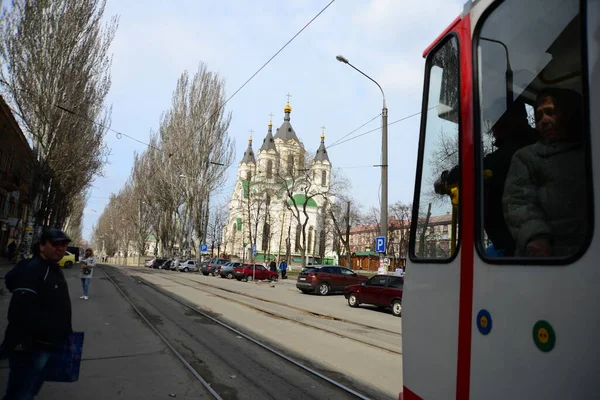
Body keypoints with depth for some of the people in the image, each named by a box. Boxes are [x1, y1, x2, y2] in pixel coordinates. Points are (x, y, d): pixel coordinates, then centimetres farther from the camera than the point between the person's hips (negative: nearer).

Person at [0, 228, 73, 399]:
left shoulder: (54, 270, 13)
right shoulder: (31, 270, -20)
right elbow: (21, 312, -28)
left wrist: (66, 334, 20)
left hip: (49, 345, 10)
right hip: (31, 348, -10)